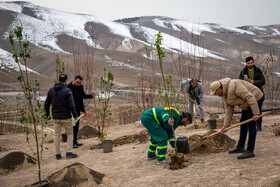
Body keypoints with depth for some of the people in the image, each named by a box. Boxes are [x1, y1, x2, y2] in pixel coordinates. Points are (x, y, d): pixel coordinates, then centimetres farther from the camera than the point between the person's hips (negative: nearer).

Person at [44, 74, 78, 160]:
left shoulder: (51, 90, 4)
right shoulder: (67, 91, -13)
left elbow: (46, 104, 9)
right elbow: (71, 105, -16)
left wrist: (47, 114, 22)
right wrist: (75, 115, -4)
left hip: (55, 117, 5)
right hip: (66, 117, -5)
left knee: (57, 135, 11)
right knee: (70, 133, 10)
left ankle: (58, 154, 15)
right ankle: (68, 152, 4)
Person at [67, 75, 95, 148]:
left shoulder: (80, 87, 3)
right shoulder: (68, 87, -16)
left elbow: (83, 95, 16)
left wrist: (91, 96, -1)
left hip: (78, 109, 7)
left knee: (76, 126, 12)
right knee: (72, 126, -4)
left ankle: (75, 141, 22)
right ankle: (72, 142, 4)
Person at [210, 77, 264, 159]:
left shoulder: (233, 86, -29)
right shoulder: (224, 94, 2)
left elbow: (250, 97, -32)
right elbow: (229, 110, 2)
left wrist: (256, 113, -34)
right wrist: (226, 125, -3)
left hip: (255, 100, -10)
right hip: (247, 103, 10)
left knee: (250, 125, -11)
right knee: (243, 124, 15)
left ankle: (250, 151, -8)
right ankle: (240, 147, 27)